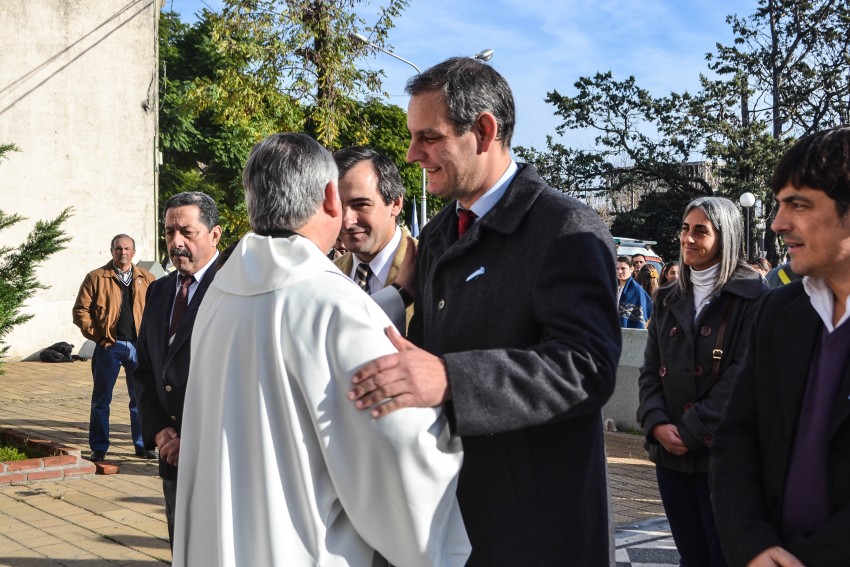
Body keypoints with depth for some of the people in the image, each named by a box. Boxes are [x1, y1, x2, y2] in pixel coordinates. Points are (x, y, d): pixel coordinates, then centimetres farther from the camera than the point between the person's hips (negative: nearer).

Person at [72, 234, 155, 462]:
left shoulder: (147, 279, 9)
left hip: (139, 346, 2)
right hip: (108, 347, -2)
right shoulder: (96, 278, 2)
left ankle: (142, 445, 18)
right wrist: (96, 334, -7)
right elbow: (80, 310, 1)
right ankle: (98, 448, 13)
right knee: (101, 399, 4)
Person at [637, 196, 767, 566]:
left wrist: (690, 432, -15)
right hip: (670, 452, 6)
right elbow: (651, 370, 10)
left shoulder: (752, 297, -6)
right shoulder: (669, 299, 14)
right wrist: (657, 424, -7)